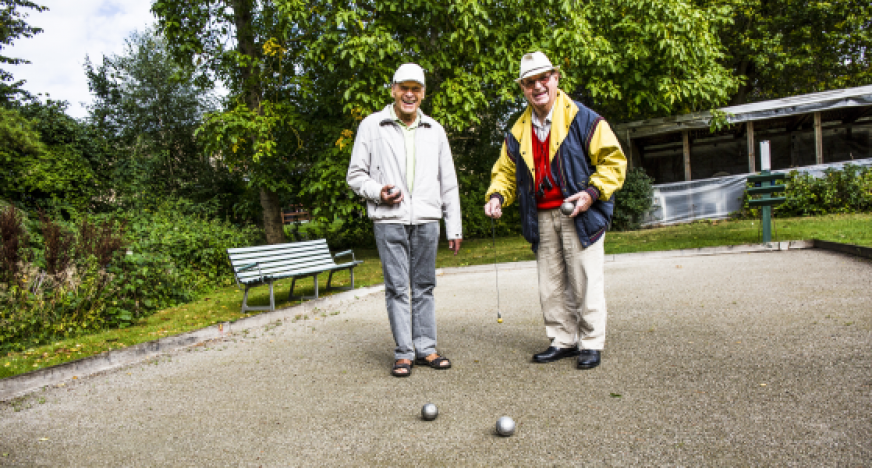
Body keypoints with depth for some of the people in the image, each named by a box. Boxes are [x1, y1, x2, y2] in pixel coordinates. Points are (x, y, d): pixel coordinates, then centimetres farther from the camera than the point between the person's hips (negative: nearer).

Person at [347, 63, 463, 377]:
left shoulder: (434, 130, 14)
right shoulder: (372, 126, 5)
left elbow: (448, 182, 15)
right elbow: (355, 174, 7)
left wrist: (454, 226, 10)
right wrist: (377, 192, -14)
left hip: (426, 221, 3)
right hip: (389, 221, -2)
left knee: (424, 286, 7)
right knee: (397, 287, -1)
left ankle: (426, 348, 17)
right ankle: (403, 353, 9)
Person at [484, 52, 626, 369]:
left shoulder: (582, 119, -3)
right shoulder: (518, 132, 12)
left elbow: (613, 160, -2)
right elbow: (506, 171, 18)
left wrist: (592, 192, -15)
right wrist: (497, 196, -2)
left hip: (579, 215, -5)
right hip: (542, 219, 5)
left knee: (585, 282, 0)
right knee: (551, 284, 10)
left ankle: (591, 344, 13)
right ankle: (563, 341, 22)